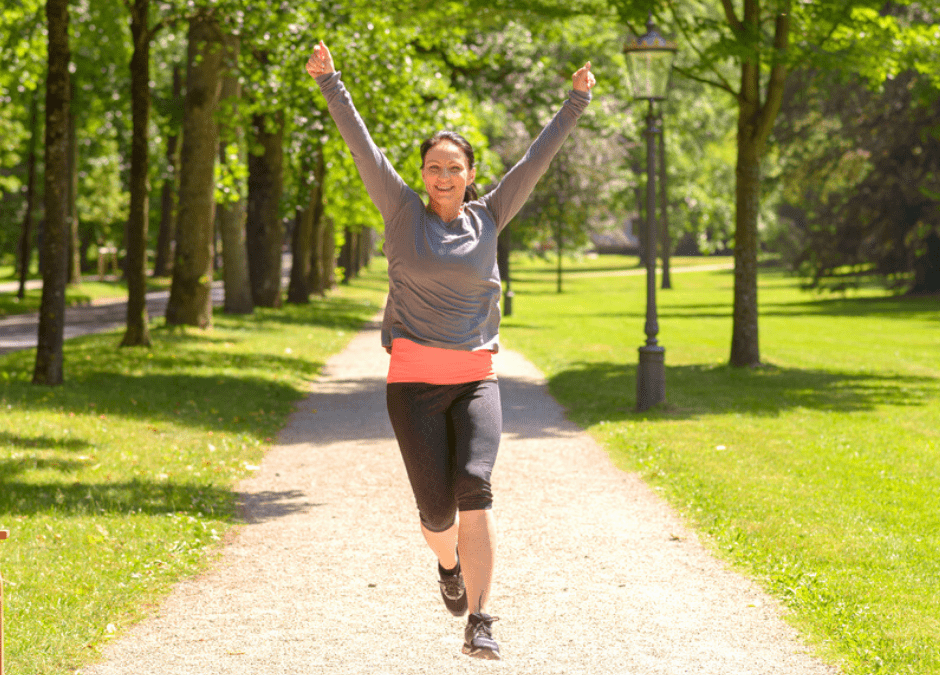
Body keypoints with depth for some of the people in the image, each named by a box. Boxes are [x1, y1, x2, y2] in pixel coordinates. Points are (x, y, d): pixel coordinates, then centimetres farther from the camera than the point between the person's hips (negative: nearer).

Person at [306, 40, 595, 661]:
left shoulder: (488, 218, 9)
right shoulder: (404, 213, 5)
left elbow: (539, 158, 9)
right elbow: (363, 147, 1)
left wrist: (577, 102, 7)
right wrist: (329, 80, -3)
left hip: (475, 380, 1)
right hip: (414, 381, -1)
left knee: (474, 486, -21)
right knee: (437, 510, -3)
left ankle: (480, 625, -22)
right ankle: (449, 561, 35)